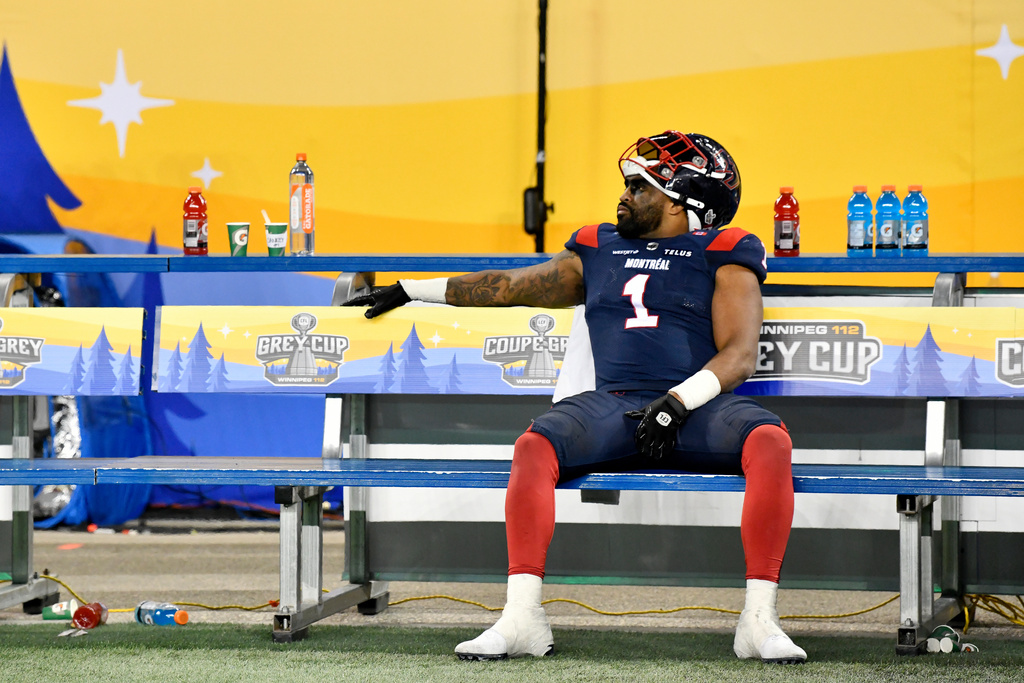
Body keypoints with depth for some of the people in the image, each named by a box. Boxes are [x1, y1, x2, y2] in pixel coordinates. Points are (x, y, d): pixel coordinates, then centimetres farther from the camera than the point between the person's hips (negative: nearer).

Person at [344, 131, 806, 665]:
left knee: (769, 440, -34)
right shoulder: (599, 251, 25)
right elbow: (506, 286, 33)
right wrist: (408, 290, 35)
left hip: (697, 406, -2)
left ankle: (759, 620, -33)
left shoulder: (722, 255, 12)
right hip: (616, 403, 3)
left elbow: (740, 355, 0)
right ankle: (521, 618, -28)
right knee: (535, 445, -28)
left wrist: (677, 402, -17)